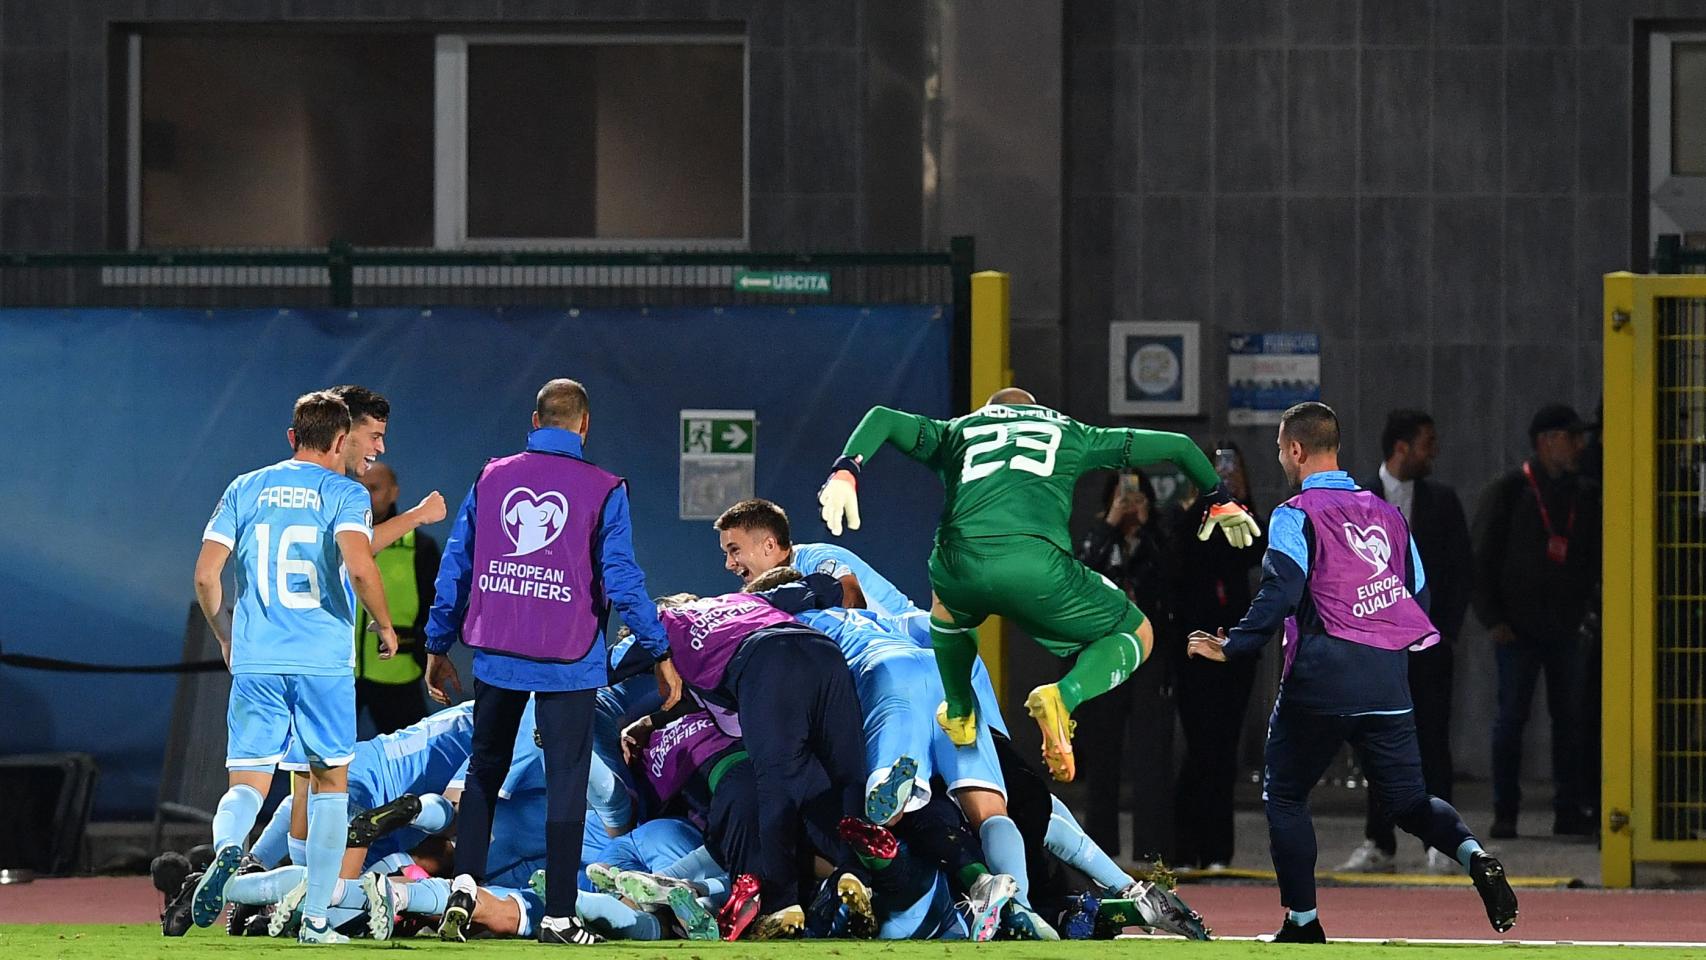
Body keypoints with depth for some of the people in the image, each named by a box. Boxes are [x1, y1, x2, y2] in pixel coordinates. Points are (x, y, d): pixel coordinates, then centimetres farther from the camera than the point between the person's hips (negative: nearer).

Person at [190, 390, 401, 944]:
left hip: (254, 663, 2)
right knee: (330, 782, 14)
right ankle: (315, 919, 12)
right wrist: (386, 627, -1)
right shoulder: (345, 493, -1)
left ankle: (226, 848, -32)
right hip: (324, 662, -2)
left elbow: (205, 575, 4)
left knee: (247, 786, 4)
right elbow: (359, 566, -18)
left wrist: (224, 638, 19)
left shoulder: (246, 489, 9)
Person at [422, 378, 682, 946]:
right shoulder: (602, 490, -5)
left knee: (484, 772, 17)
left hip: (496, 657, 3)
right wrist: (660, 654, 0)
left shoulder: (491, 478, 5)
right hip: (567, 663, -3)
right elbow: (622, 579, -8)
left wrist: (438, 646, 15)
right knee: (566, 782, 2)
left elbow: (456, 567, 7)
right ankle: (558, 916, -1)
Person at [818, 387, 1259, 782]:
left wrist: (845, 471, 5)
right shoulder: (1070, 433, 33)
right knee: (1136, 636, 20)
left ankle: (959, 714, 43)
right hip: (1037, 566, -2)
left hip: (959, 566, 2)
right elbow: (1177, 446, 38)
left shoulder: (957, 431, 33)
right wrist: (1221, 501, 53)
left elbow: (883, 418, 16)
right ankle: (1065, 696, -7)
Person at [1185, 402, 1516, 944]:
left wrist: (1233, 647, -8)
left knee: (1285, 794, 11)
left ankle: (1303, 922, 8)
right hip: (1389, 684, 5)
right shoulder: (1387, 513, 15)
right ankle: (1474, 856, -20)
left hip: (1322, 680, -5)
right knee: (1408, 800, 9)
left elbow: (1280, 594, -16)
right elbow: (1419, 595, 17)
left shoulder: (1297, 515, -4)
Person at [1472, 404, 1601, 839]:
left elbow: (1594, 558, 15)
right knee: (1512, 717, -1)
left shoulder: (1584, 495, 9)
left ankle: (1569, 810, 9)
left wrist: (1583, 610, 0)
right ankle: (1505, 813, 4)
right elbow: (1482, 558, -2)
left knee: (1570, 717, 4)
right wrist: (1492, 619, -8)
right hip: (1518, 629, -4)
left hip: (1564, 627, 4)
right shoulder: (1507, 492, -3)